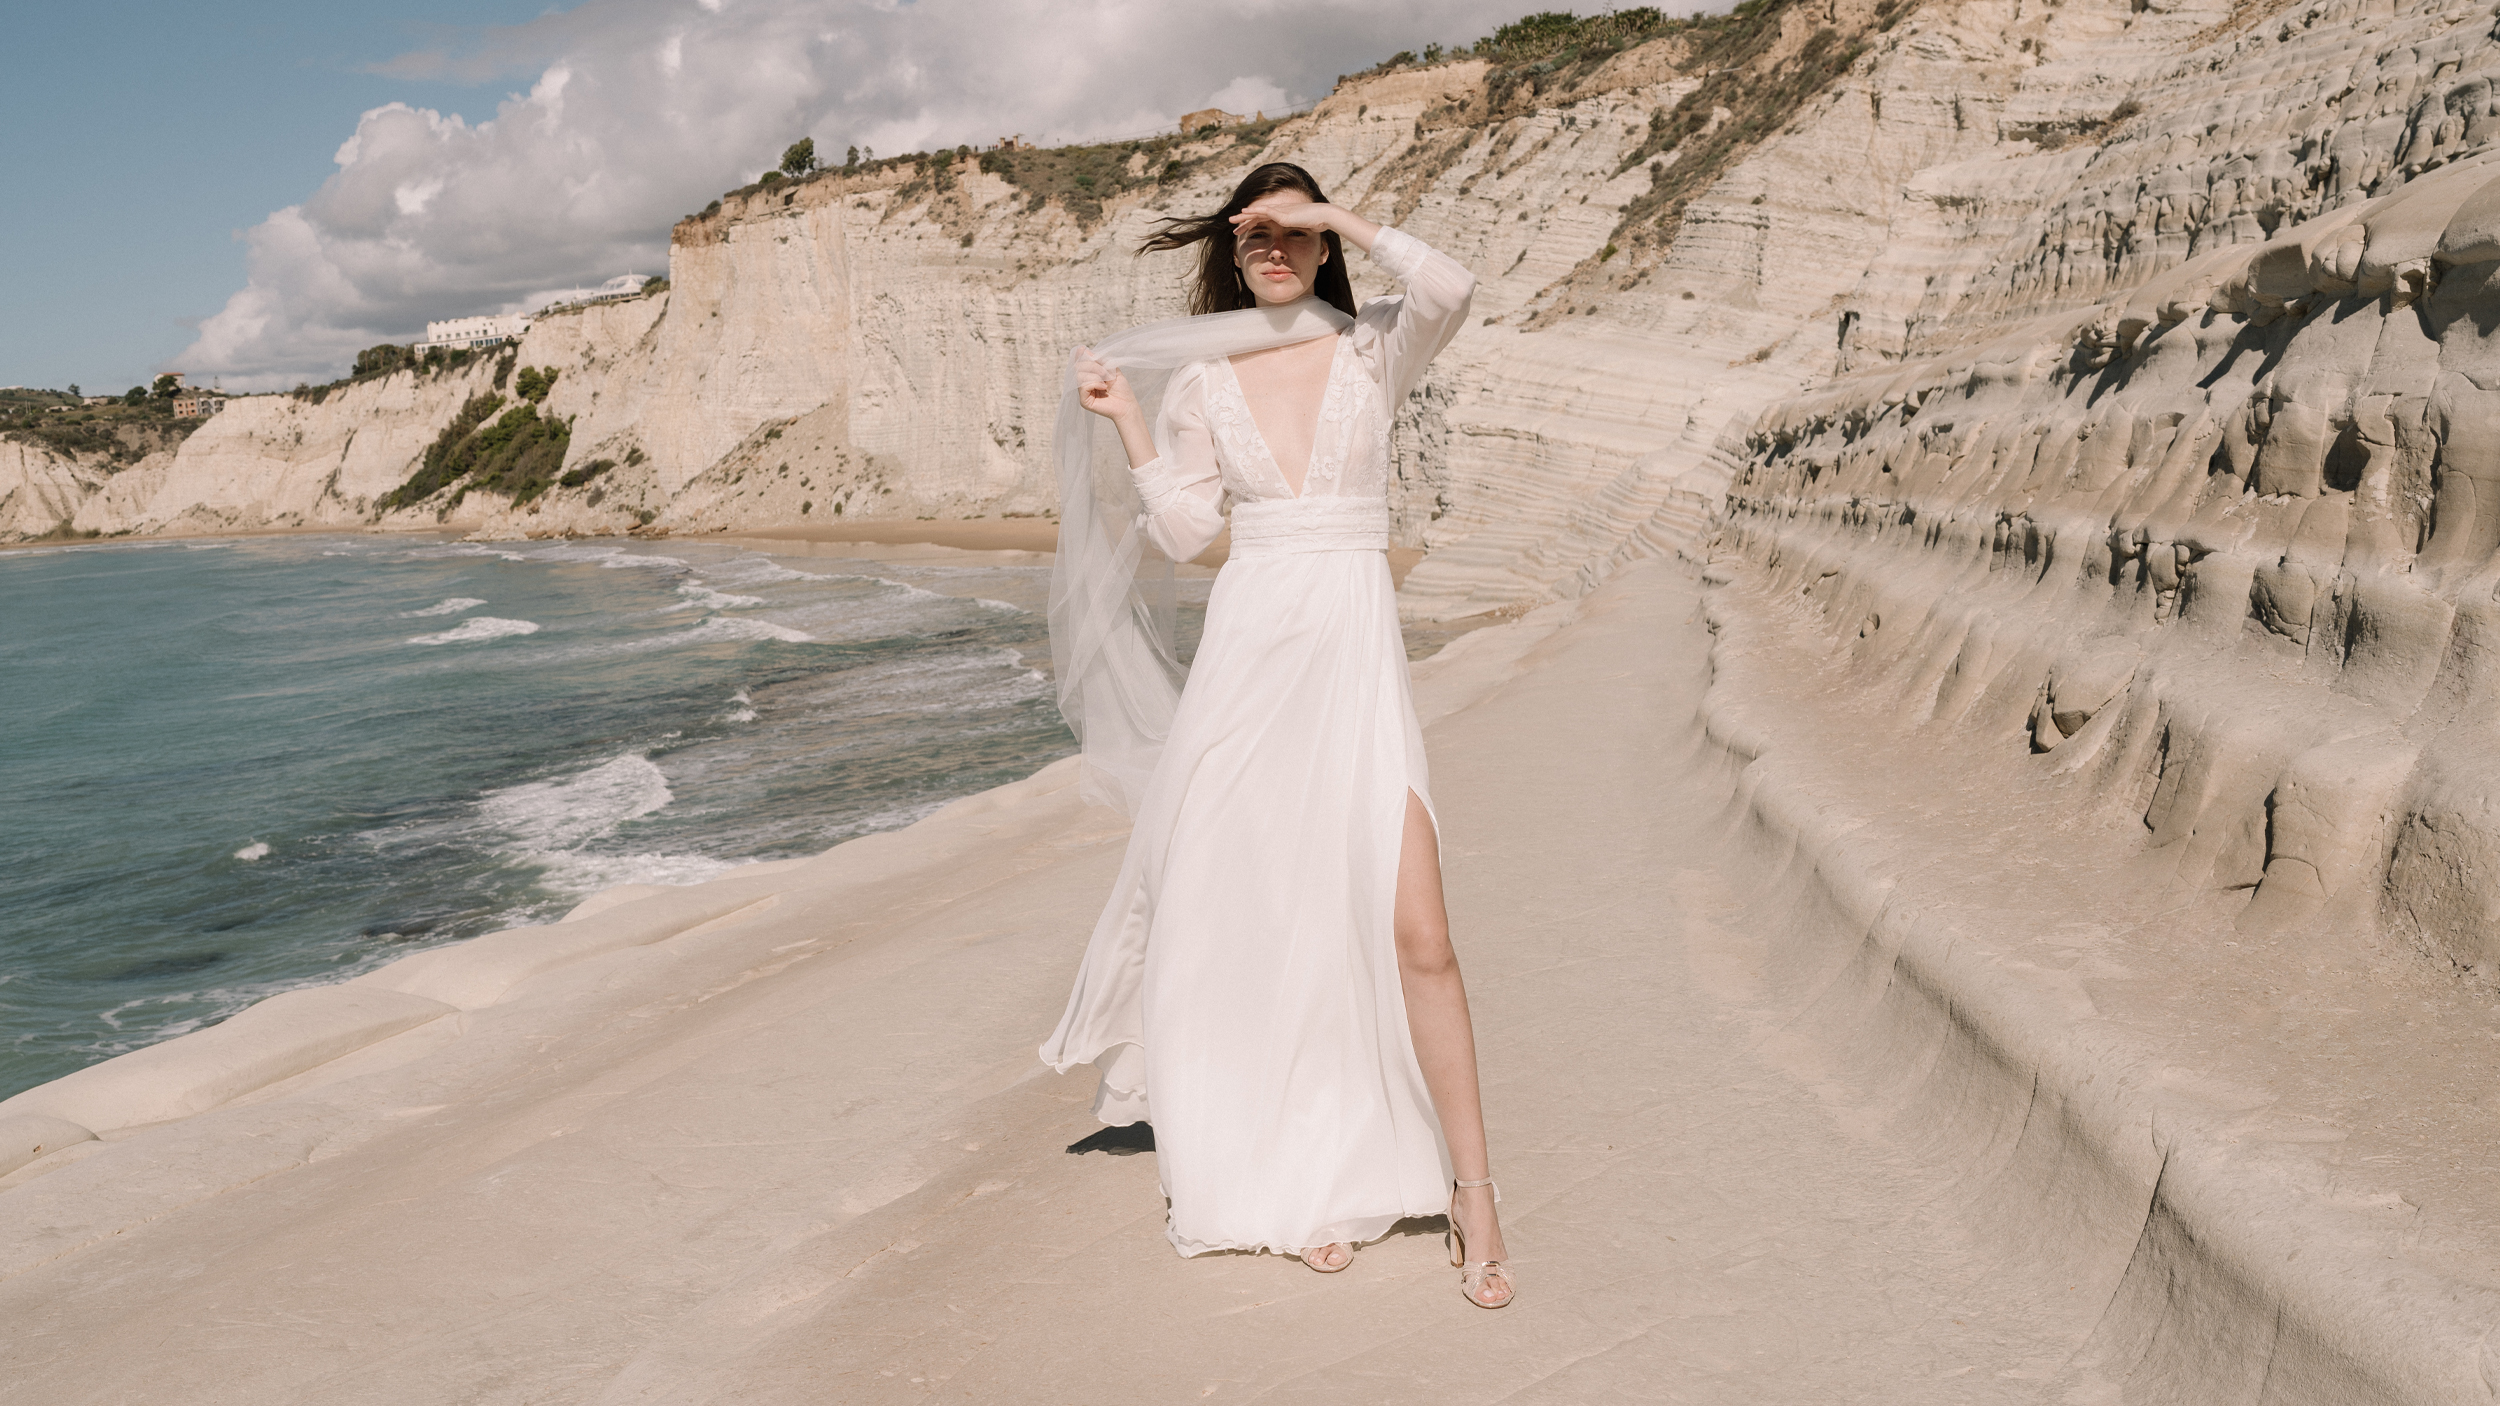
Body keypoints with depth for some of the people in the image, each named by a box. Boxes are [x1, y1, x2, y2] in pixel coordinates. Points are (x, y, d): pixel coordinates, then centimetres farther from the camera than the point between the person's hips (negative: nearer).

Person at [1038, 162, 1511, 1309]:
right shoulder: (1199, 379, 10)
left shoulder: (1371, 351, 6)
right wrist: (1128, 430, -1)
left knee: (1413, 932, -11)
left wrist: (1351, 222, -5)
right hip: (1247, 653, 2)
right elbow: (1185, 532, 5)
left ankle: (1470, 1190, 1)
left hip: (1355, 654, -2)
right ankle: (1301, 1176, 22)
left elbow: (1449, 291, -15)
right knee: (1259, 923, 6)